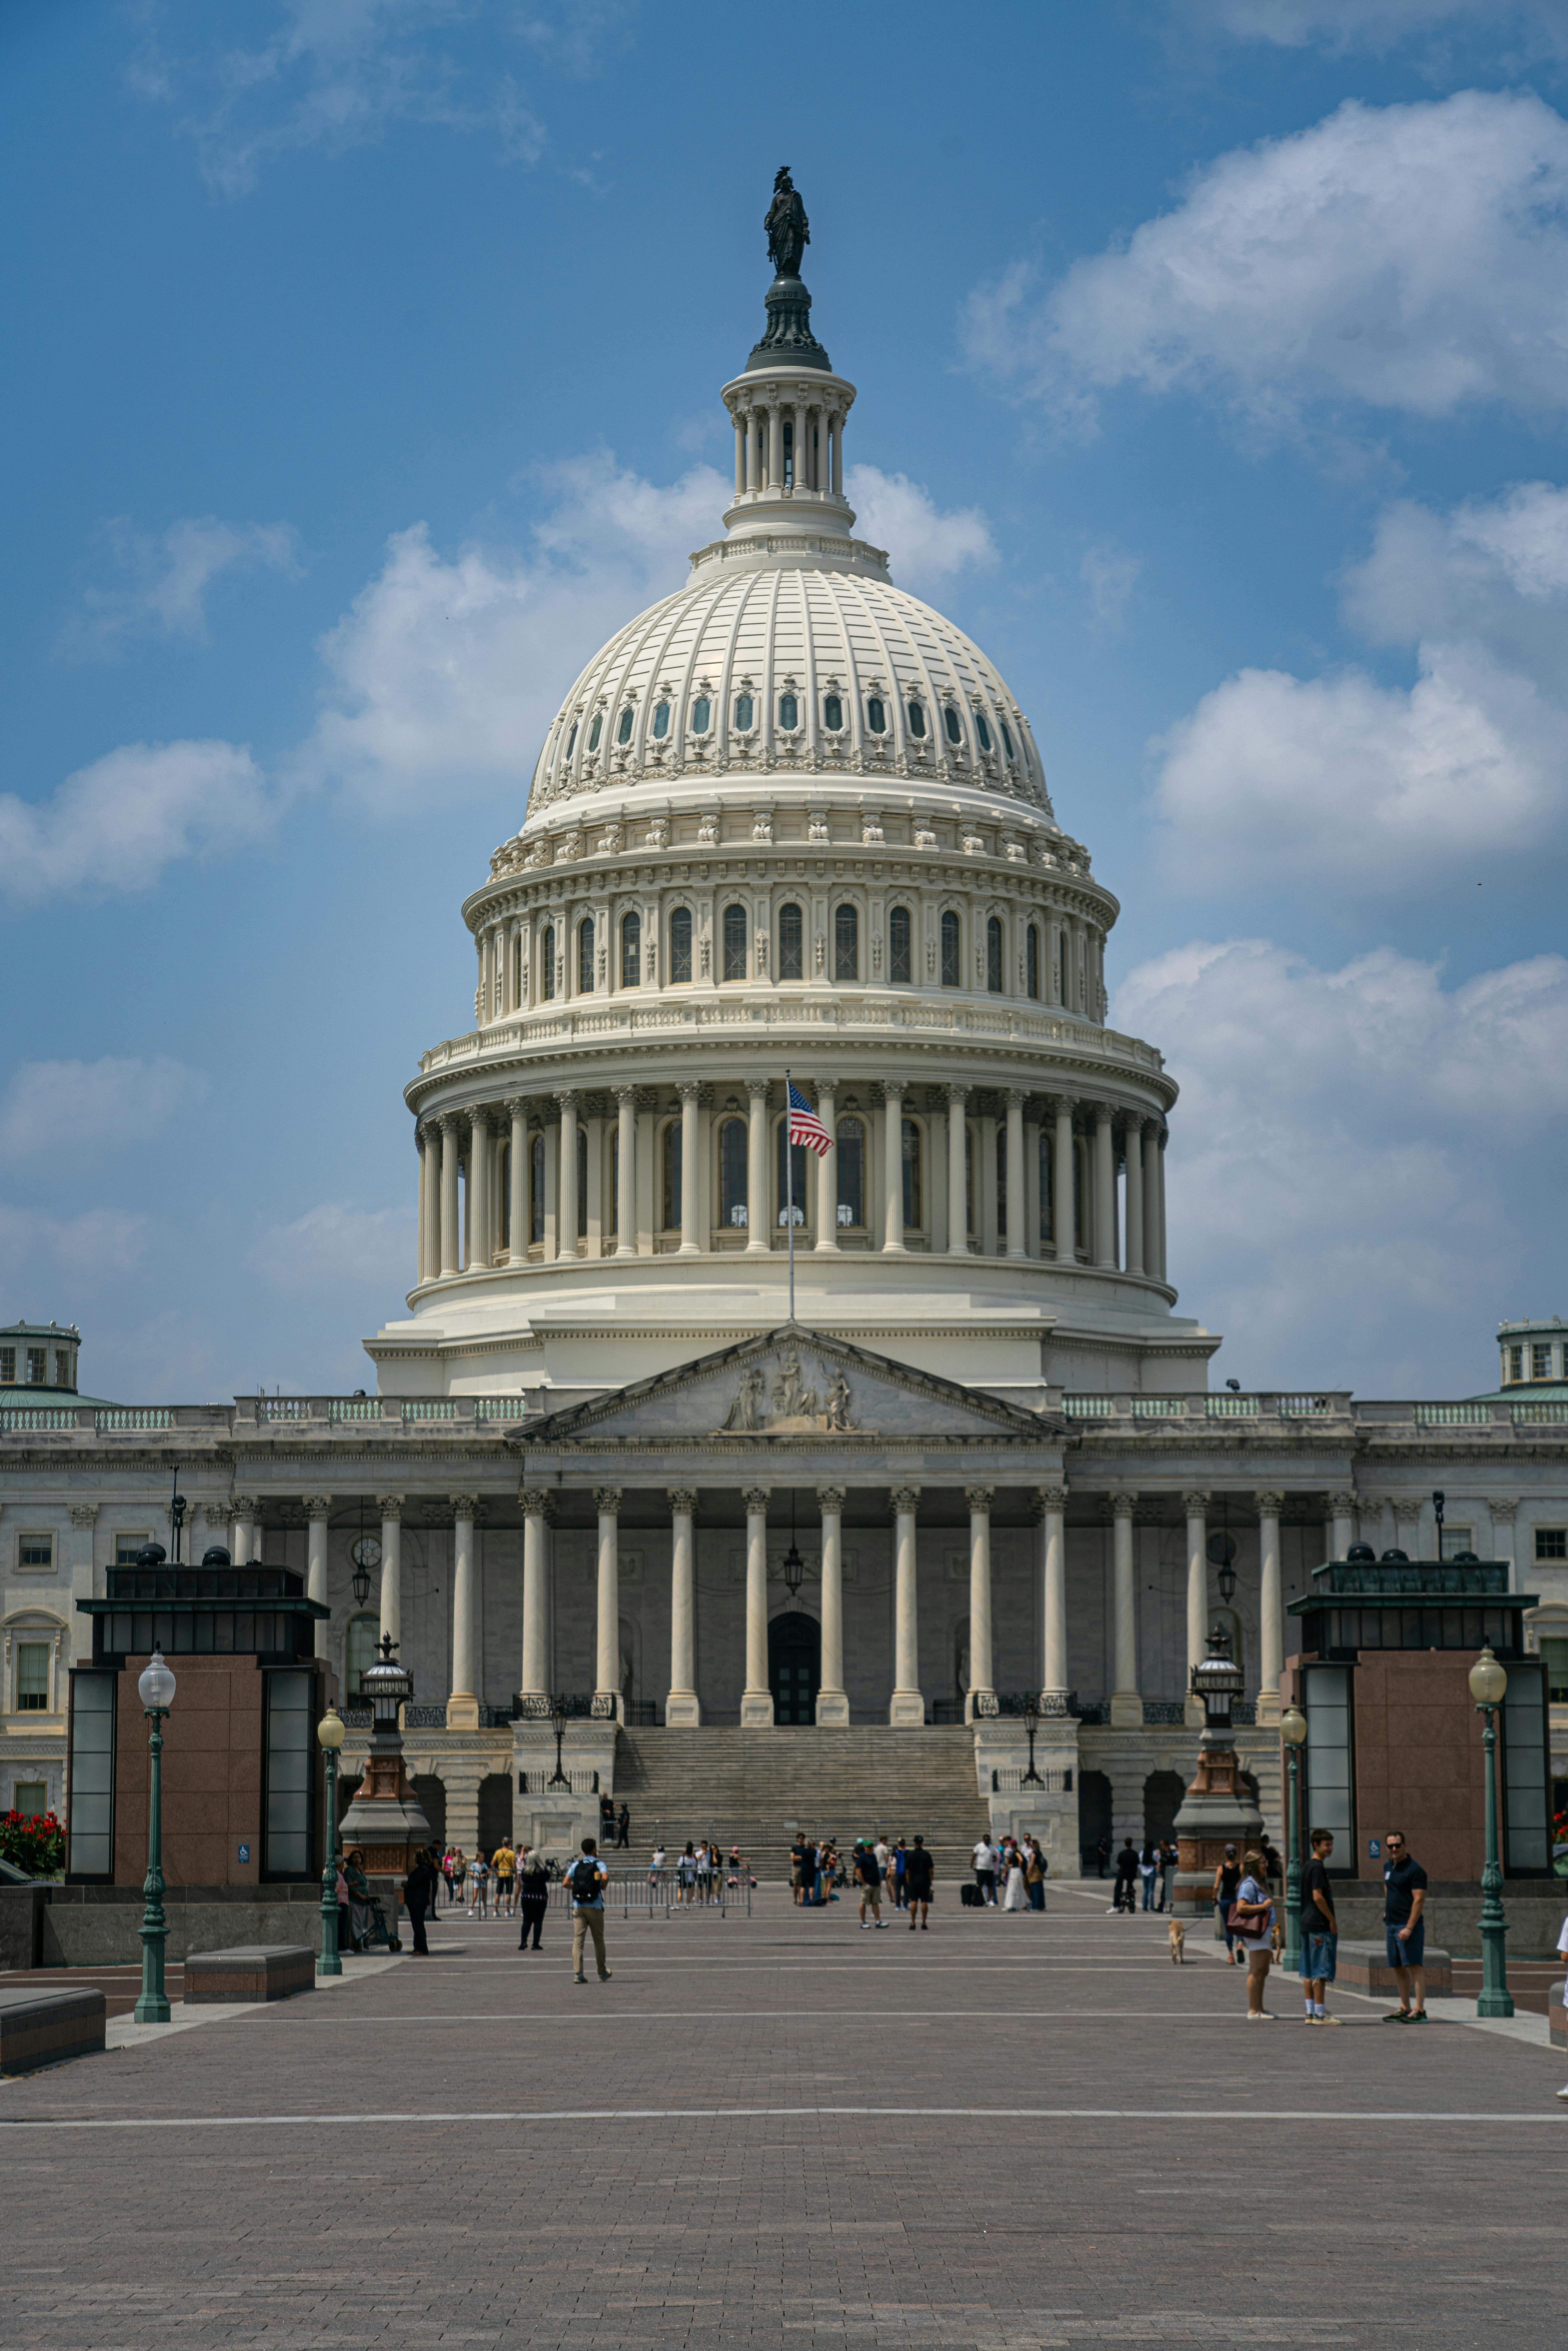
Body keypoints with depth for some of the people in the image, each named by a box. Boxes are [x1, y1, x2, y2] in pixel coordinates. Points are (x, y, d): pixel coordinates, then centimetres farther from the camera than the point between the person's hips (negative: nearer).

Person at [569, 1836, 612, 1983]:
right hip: (595, 1907, -2)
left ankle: (577, 1973, -16)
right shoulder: (599, 1864, 0)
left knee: (578, 1940, -3)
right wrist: (603, 1887, 2)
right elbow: (605, 1877, -20)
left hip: (578, 1907, 2)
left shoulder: (576, 1865, 9)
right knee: (599, 1940, 12)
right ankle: (602, 1973, 22)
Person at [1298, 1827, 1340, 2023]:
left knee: (1308, 1971, 10)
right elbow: (1318, 1897, -19)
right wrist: (1332, 1920, -12)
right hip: (1320, 1926, -10)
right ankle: (1319, 2013, -7)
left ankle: (1311, 2012, 13)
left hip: (1307, 1925, 10)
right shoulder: (1318, 1867, -13)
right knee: (1321, 1971, -7)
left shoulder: (1308, 1867, 17)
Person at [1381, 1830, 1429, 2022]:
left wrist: (1409, 1928, -23)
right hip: (1391, 1925, 9)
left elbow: (1419, 1900, -18)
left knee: (1415, 1966, -10)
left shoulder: (1415, 1870, -13)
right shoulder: (1388, 1867, 13)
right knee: (1398, 1968, 11)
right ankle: (1405, 2008, 17)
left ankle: (1419, 2010, -14)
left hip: (1409, 1925, -9)